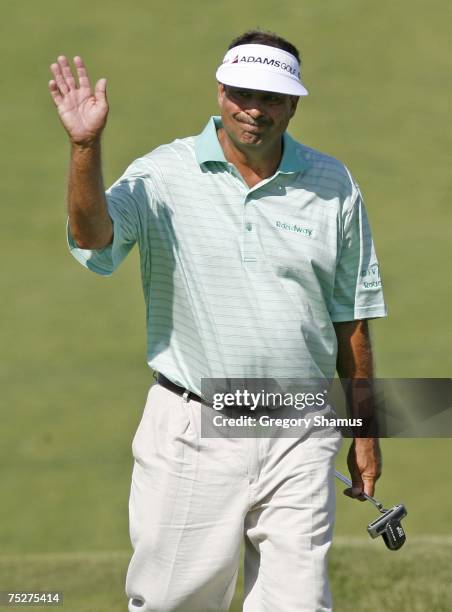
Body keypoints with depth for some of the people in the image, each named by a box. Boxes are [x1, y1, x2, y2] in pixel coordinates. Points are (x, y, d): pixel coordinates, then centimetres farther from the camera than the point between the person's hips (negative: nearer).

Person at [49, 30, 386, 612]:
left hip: (298, 438, 2)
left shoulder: (332, 186, 5)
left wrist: (364, 430, 12)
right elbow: (94, 236, -19)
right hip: (192, 431, -1)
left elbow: (351, 317, 11)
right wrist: (85, 148, -34)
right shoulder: (164, 175, -2)